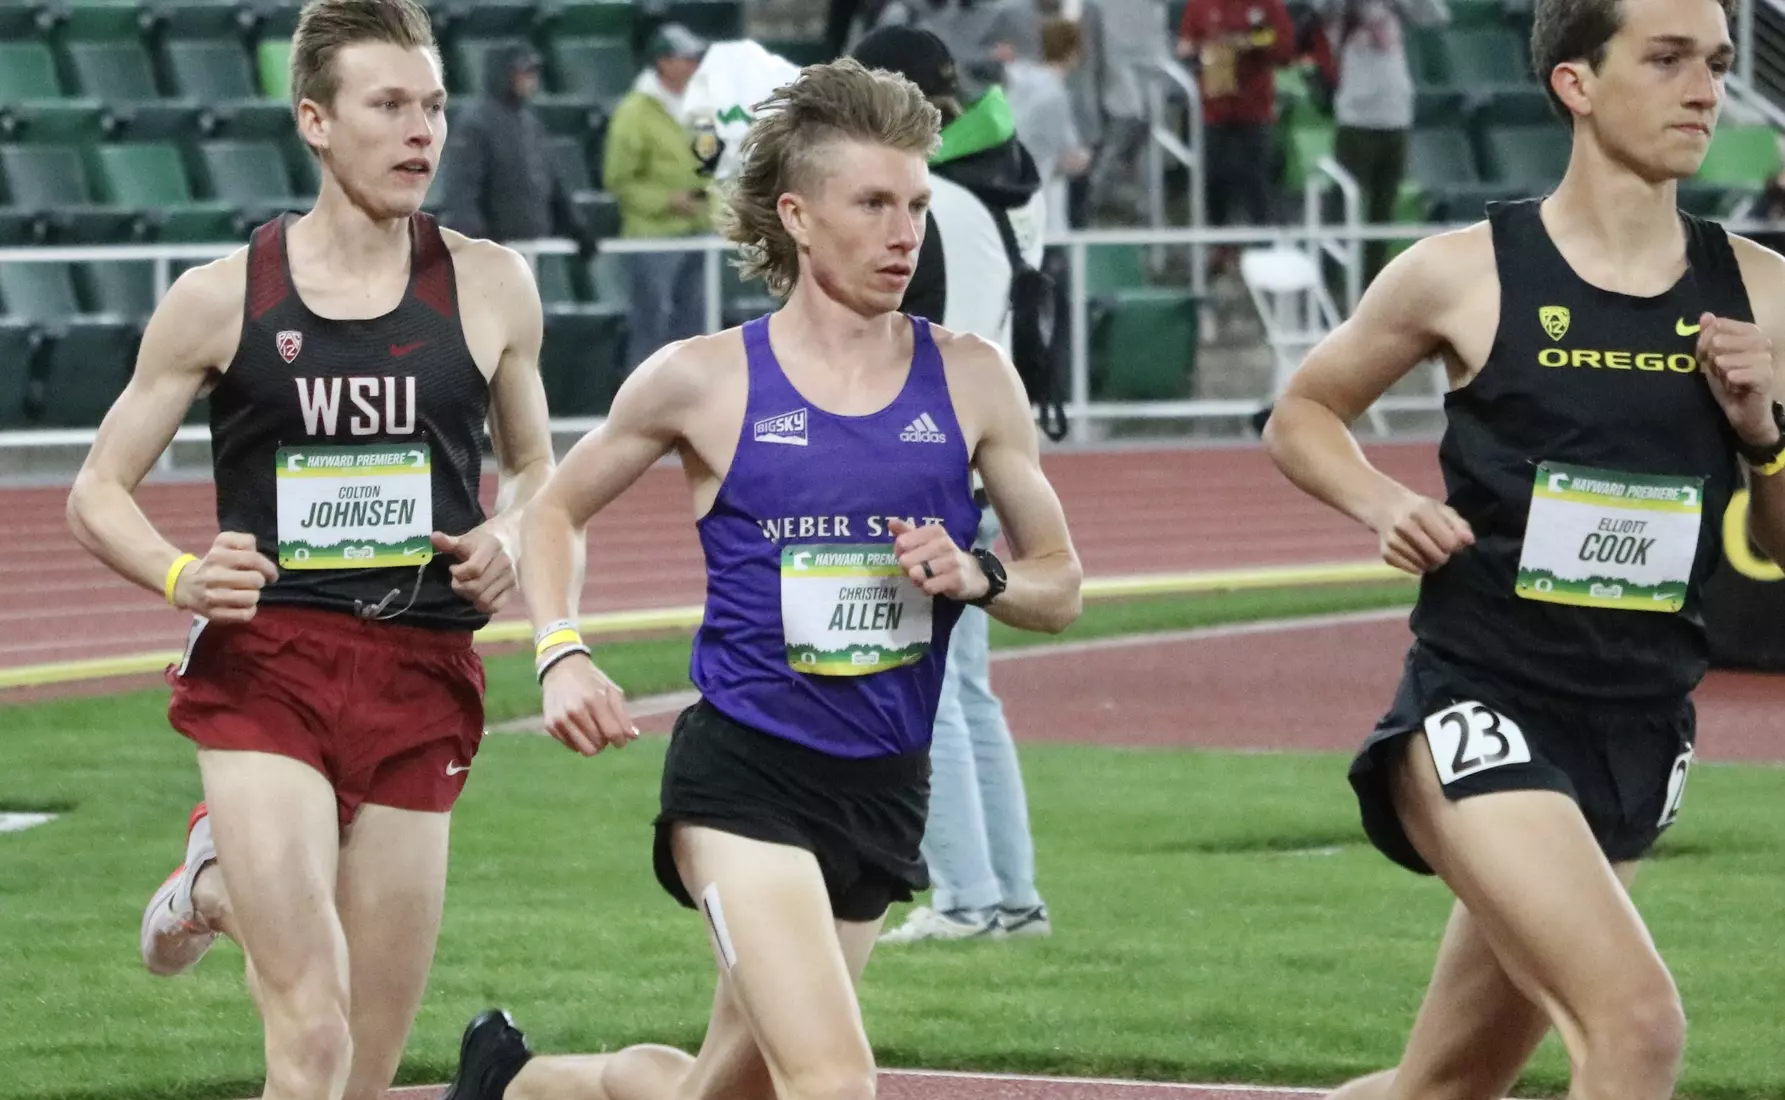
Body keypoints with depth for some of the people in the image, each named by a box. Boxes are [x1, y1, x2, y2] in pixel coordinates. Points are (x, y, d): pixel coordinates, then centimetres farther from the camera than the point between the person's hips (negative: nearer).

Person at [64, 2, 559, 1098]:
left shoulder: (488, 287, 6)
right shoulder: (222, 299, 1)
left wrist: (510, 538, -3)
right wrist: (182, 577, -15)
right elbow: (100, 491, 7)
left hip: (421, 678, 3)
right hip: (265, 670, -3)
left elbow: (534, 464, 21)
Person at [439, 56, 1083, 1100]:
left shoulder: (970, 380, 3)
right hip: (743, 775, -4)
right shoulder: (707, 380, -3)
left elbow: (1060, 583, 10)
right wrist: (562, 655, -6)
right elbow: (555, 512, 11)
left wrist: (977, 578, -12)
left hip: (884, 792, 4)